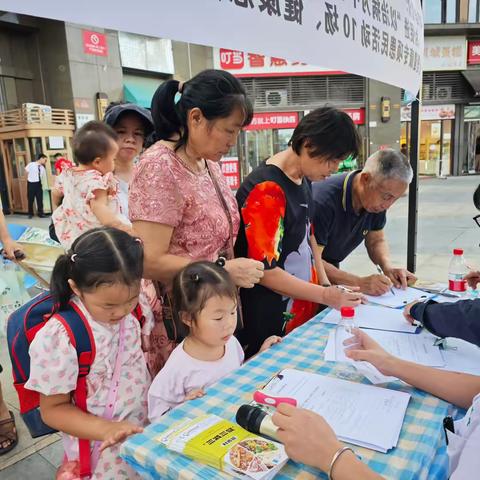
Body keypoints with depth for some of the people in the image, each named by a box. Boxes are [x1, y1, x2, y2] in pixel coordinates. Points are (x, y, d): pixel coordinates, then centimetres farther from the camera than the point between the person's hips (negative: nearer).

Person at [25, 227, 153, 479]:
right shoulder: (58, 339, -25)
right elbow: (53, 409, -14)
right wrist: (107, 429, -25)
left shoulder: (137, 309, -11)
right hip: (101, 449, -4)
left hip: (148, 427, 5)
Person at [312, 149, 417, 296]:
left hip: (331, 270, 5)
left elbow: (376, 240, 7)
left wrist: (388, 267, -13)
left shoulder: (376, 201, -8)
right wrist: (359, 282, -36)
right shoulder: (324, 201, -31)